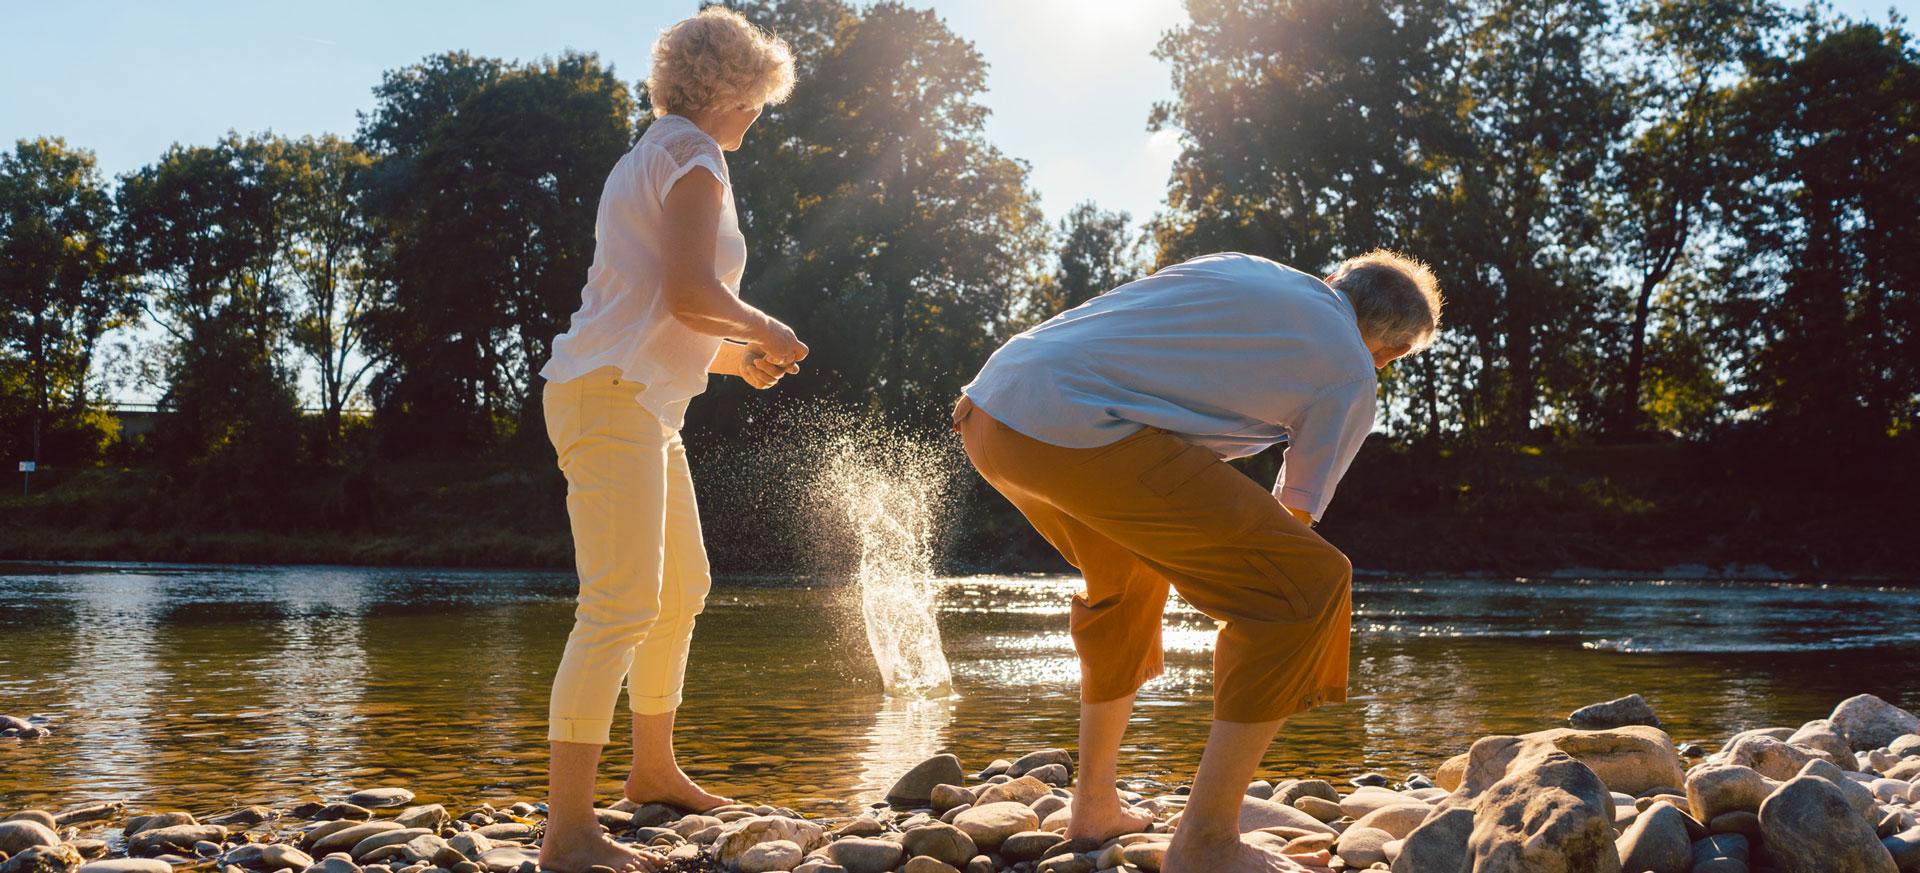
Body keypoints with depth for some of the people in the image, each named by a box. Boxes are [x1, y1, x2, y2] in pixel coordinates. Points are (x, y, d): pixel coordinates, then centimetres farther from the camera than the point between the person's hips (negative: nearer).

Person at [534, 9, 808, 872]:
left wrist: (734, 358, 18)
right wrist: (763, 330, -3)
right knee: (620, 606, -16)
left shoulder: (651, 158, 23)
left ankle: (653, 768, 33)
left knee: (682, 588, 19)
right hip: (612, 397, -11)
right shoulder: (692, 156, -8)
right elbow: (690, 293, -20)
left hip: (643, 403, 11)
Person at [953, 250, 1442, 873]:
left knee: (1126, 575, 32)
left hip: (990, 407, 9)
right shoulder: (1349, 375, 11)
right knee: (1309, 585, -1)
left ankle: (1095, 809, 38)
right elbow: (1295, 517, 19)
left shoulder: (1235, 267, 28)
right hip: (1078, 431, -9)